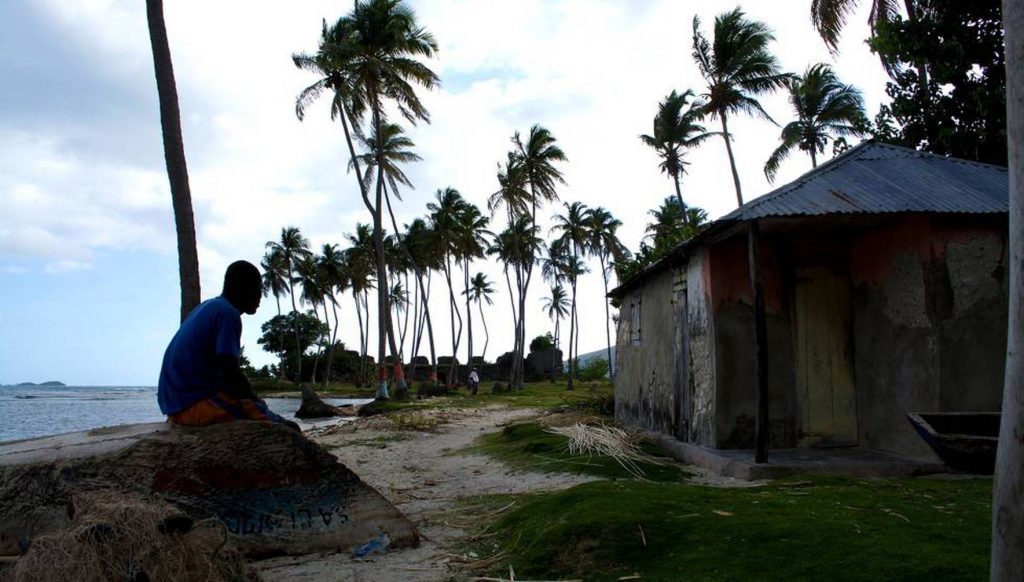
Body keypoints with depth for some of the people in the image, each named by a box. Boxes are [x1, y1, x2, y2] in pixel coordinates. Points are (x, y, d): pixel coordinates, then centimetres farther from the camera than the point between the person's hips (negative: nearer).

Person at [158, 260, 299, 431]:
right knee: (288, 430, -12)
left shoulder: (207, 307, 16)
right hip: (199, 405, -10)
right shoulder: (228, 313, -11)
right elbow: (230, 372, -18)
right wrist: (255, 401, -6)